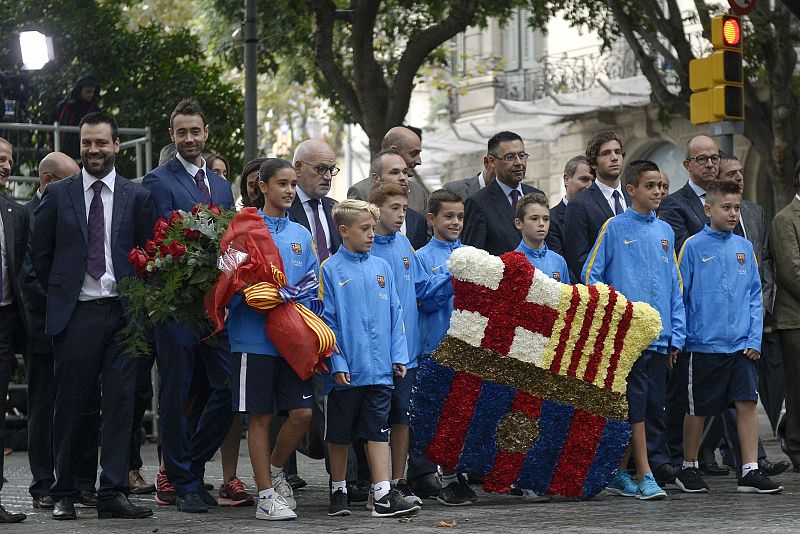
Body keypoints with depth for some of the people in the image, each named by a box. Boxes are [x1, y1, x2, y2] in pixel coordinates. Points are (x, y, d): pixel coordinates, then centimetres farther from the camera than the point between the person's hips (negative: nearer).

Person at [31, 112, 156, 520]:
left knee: (120, 404, -2)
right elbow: (40, 253, 9)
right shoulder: (57, 195, 6)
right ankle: (64, 494, 11)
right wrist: (60, 295, 6)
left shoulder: (137, 197, 7)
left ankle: (113, 493, 1)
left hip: (122, 313, 1)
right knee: (70, 406, 2)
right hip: (75, 314, -1)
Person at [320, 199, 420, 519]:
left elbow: (395, 313, 11)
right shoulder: (330, 270, -5)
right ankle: (338, 491, 21)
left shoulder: (381, 268, 9)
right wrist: (337, 363, -12)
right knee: (340, 434, 9)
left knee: (378, 431, 1)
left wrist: (398, 356, 4)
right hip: (347, 369, -3)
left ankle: (383, 495, -1)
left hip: (379, 369, 3)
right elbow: (327, 321, -6)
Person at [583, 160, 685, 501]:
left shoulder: (665, 231, 13)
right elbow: (591, 274, -1)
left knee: (648, 407, 7)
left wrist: (677, 334, 9)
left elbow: (675, 286, 14)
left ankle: (619, 473, 17)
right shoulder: (614, 228, -1)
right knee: (635, 405, -8)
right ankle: (645, 477, -6)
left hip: (660, 337, 5)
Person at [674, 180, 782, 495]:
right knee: (698, 409, 6)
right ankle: (689, 468, 21)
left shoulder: (744, 248, 8)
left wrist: (754, 339, 1)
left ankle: (750, 471, -1)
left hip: (741, 345, 3)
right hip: (704, 343, -3)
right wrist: (682, 336, -4)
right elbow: (680, 295, 0)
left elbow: (755, 297, 10)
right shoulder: (694, 247, -3)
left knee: (747, 403, -4)